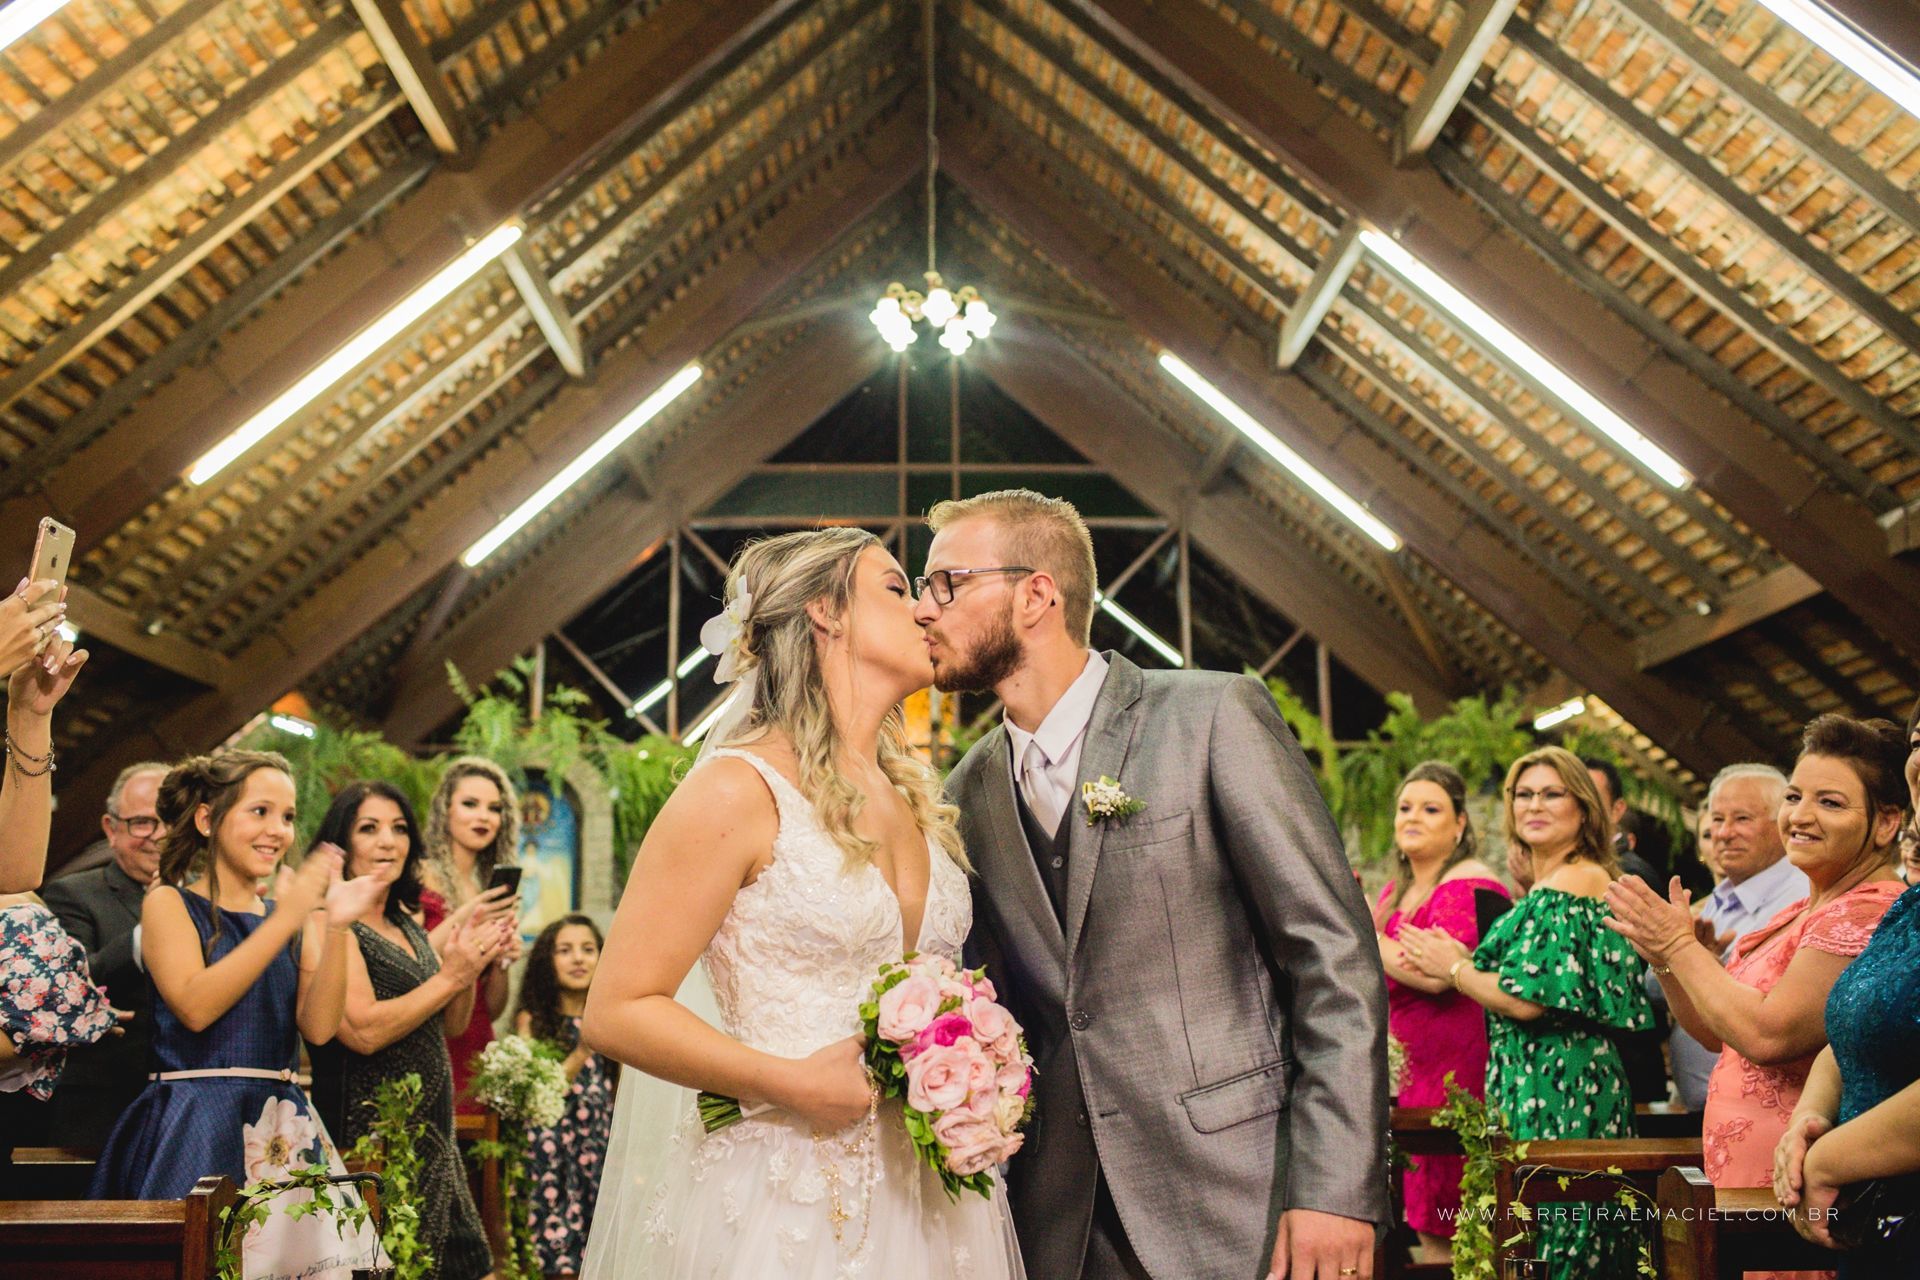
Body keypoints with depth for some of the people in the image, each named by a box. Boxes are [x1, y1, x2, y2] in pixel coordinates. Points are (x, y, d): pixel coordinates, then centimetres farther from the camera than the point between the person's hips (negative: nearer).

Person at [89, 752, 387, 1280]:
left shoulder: (299, 917, 11)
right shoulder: (168, 903, 1)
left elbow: (318, 1026, -1)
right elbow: (195, 1006, -15)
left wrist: (336, 928, -13)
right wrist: (283, 921, -18)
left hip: (283, 1128, 4)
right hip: (195, 1123, -4)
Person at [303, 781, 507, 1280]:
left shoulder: (407, 925, 13)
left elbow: (452, 1022, 17)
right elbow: (364, 1030, -22)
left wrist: (471, 957, 1)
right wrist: (450, 974, -17)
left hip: (431, 1135, 8)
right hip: (370, 1135, -8)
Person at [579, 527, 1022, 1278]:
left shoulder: (918, 798, 9)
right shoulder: (740, 789, -11)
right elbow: (616, 1012, -13)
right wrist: (795, 1085, -19)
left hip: (927, 1187, 7)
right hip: (789, 1191, -6)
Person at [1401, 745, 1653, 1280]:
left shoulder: (1574, 883, -14)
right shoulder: (1546, 886, 16)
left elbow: (1529, 999, -20)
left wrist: (1454, 969, -5)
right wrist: (1468, 962, 10)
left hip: (1556, 1090, -10)